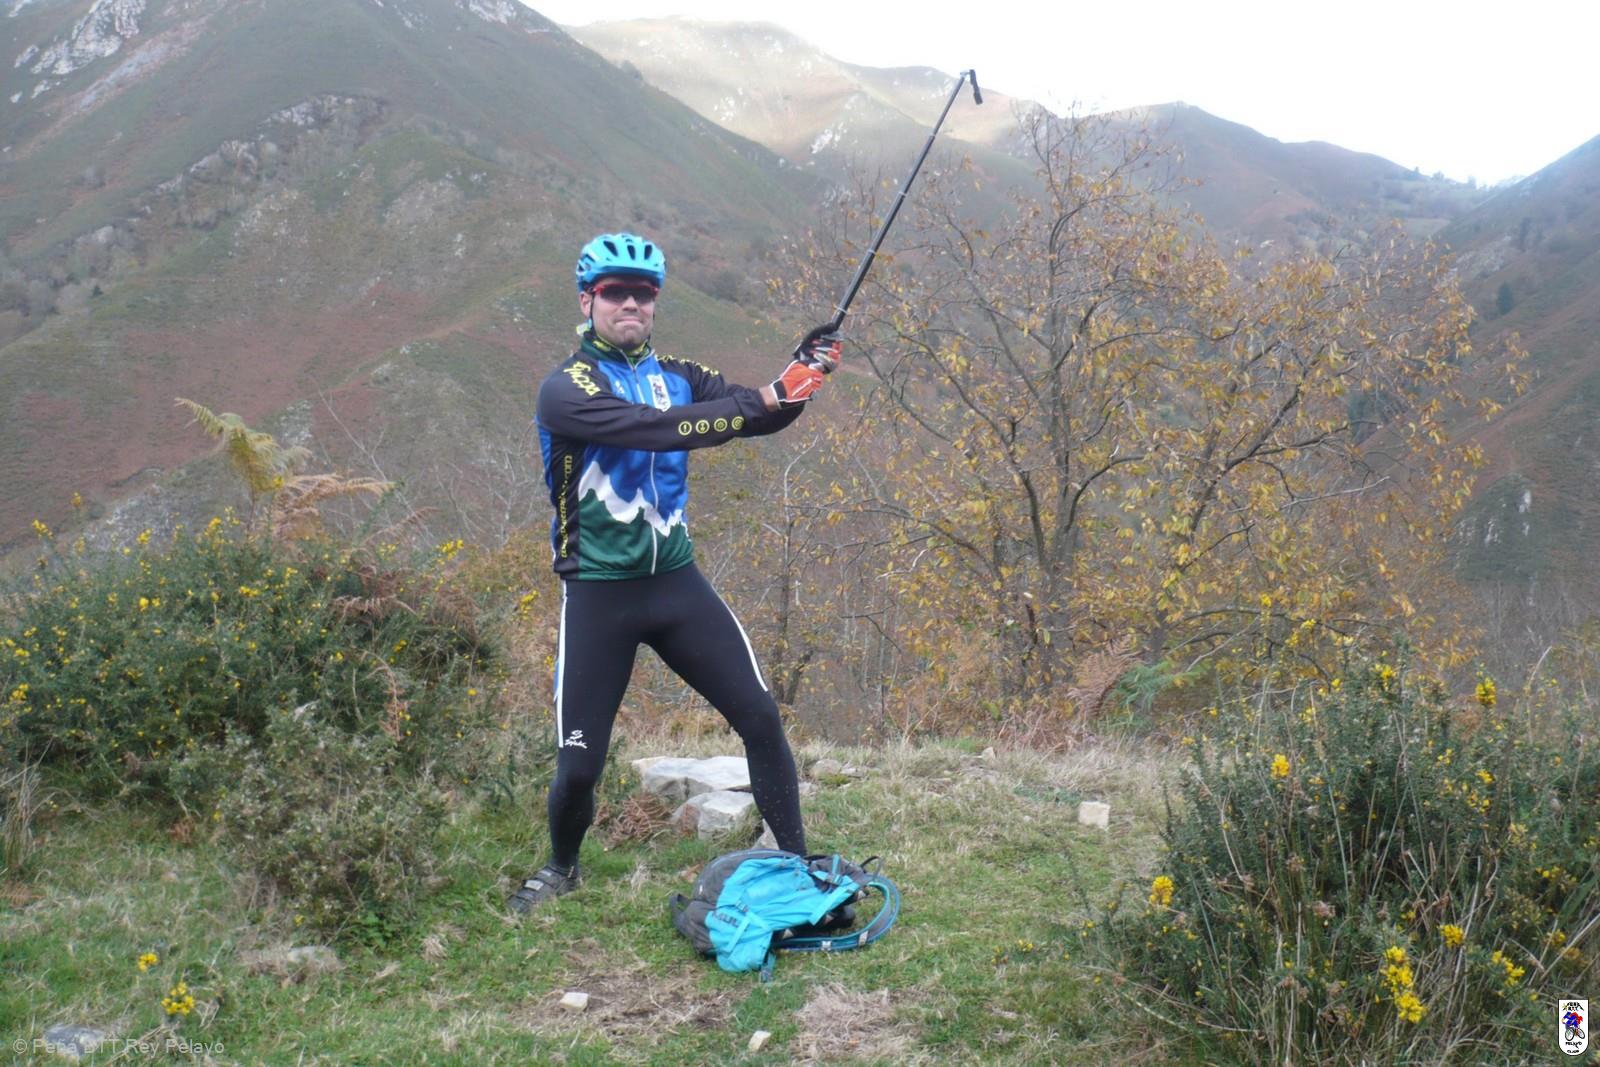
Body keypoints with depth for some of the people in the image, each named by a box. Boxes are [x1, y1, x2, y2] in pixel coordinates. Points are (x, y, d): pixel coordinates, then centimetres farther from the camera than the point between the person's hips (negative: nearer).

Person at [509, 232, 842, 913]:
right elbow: (656, 430, -26)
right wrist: (765, 396, -29)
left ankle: (795, 859, 15)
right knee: (579, 763, 0)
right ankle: (561, 868, 30)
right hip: (598, 594, -4)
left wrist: (802, 376, -23)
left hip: (676, 582, 4)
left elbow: (758, 415, -2)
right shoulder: (565, 389, -10)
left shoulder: (677, 377, 7)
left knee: (761, 718, -2)